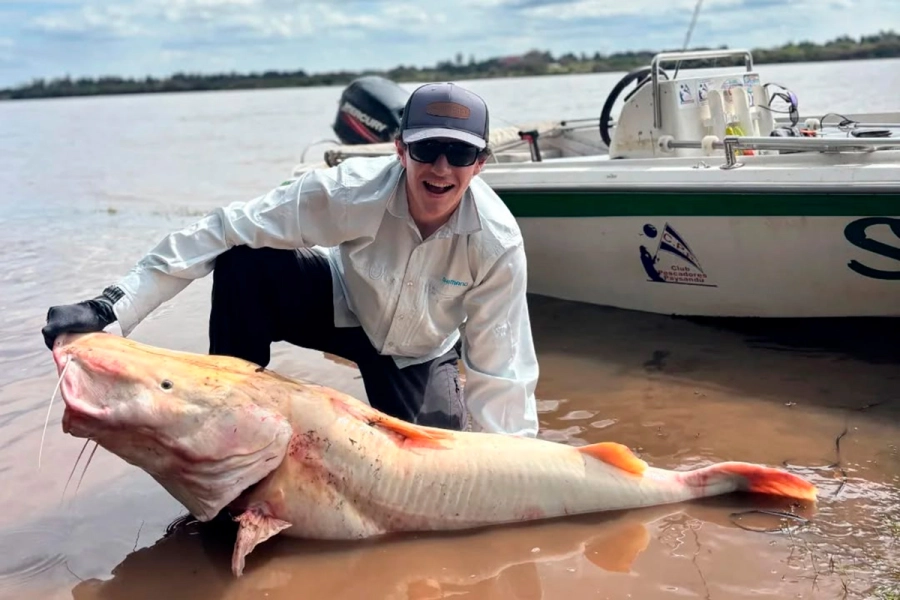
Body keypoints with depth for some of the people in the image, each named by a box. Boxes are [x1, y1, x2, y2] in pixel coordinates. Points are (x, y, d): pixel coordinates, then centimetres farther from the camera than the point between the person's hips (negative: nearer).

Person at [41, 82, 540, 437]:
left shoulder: (497, 243, -31)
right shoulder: (353, 190, -33)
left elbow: (498, 371, -24)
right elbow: (222, 231, -33)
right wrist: (112, 308, -38)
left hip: (416, 355, 1)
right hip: (341, 306, 0)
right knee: (241, 262, -27)